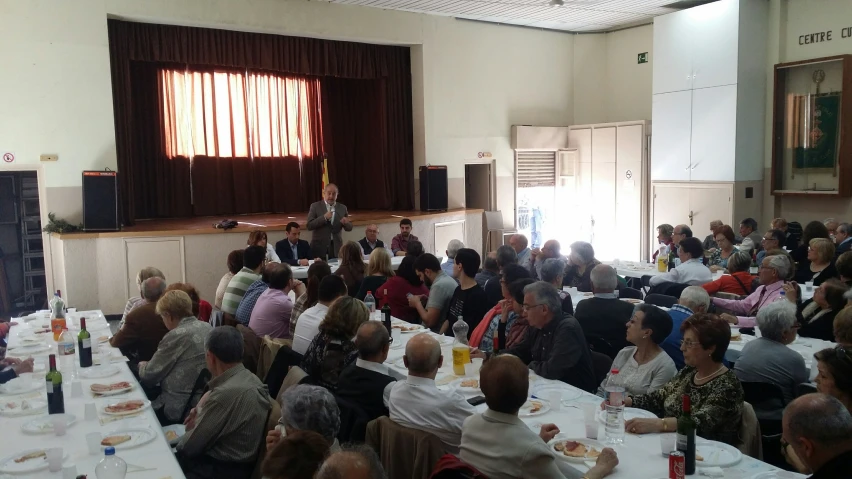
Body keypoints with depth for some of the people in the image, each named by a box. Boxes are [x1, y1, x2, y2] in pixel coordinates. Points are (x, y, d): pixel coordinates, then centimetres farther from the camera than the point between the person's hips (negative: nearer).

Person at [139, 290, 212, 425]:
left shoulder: (177, 336, -19)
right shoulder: (207, 328, 4)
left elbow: (149, 376, -9)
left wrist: (142, 366, 12)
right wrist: (149, 365, 15)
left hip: (178, 409, -8)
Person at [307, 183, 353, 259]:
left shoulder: (342, 208, 8)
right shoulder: (315, 206, 1)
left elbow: (349, 228, 9)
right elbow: (309, 226, -8)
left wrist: (346, 223, -13)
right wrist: (324, 217, -18)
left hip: (336, 247, 2)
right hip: (319, 247, -2)